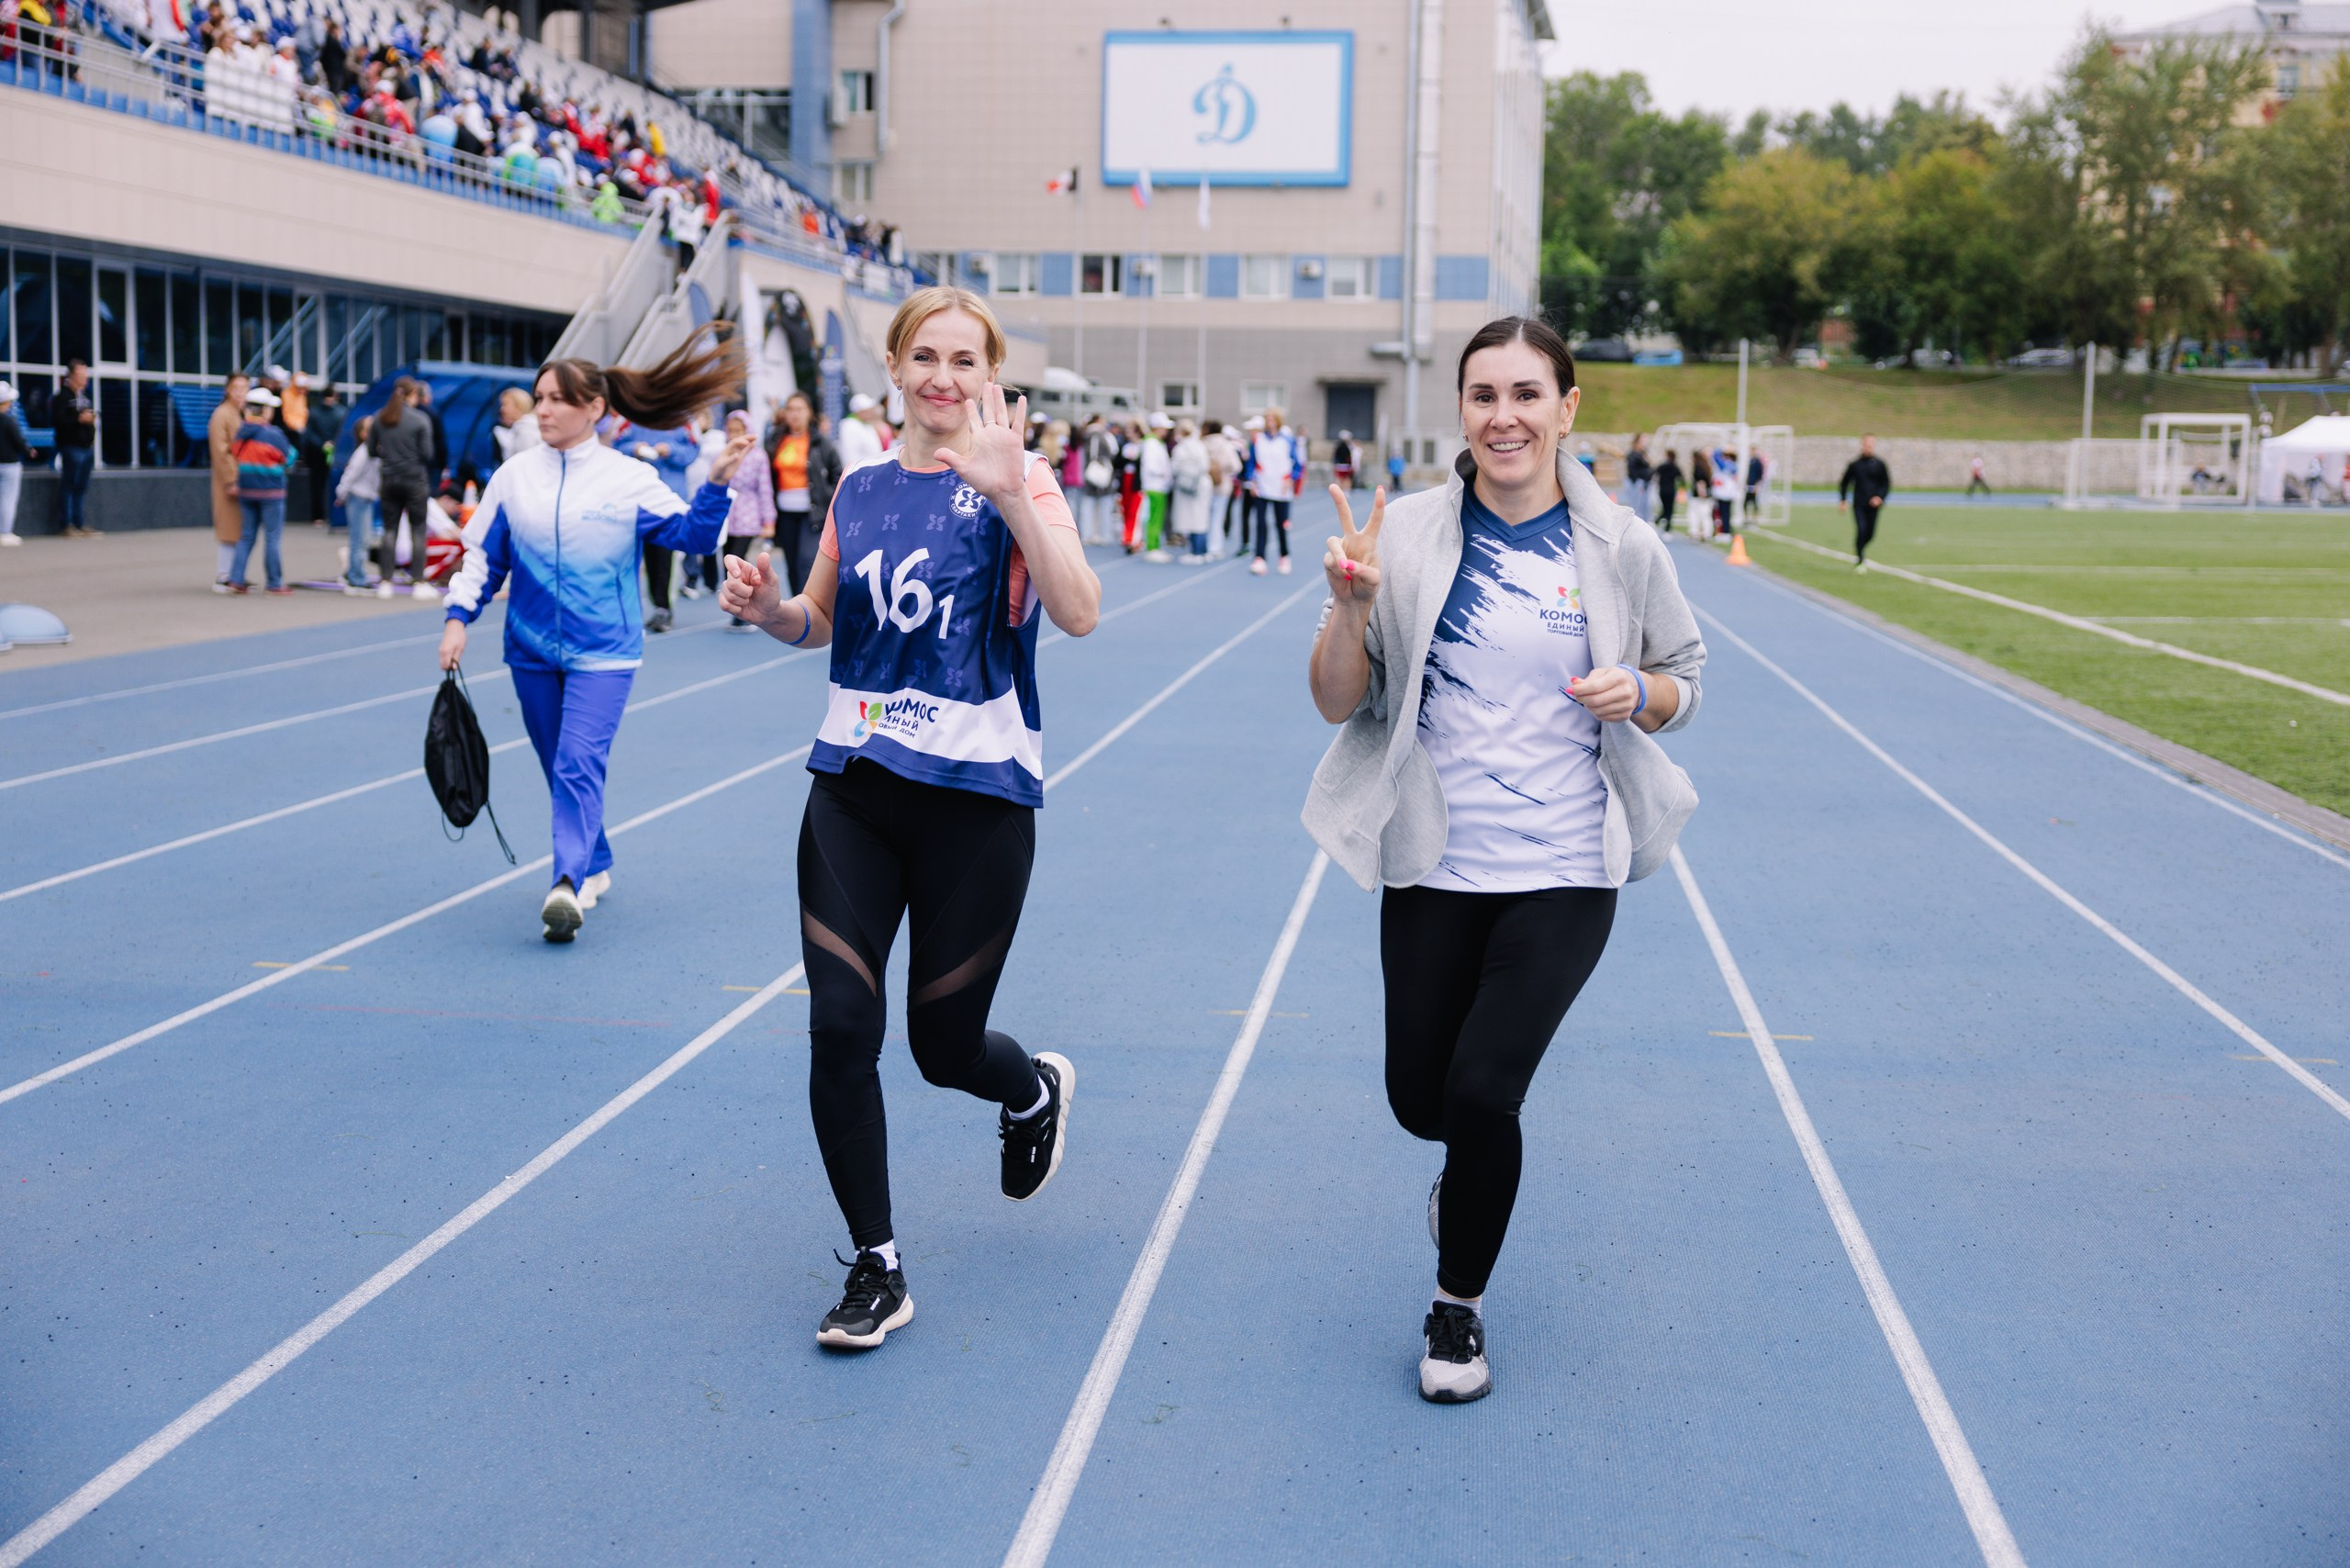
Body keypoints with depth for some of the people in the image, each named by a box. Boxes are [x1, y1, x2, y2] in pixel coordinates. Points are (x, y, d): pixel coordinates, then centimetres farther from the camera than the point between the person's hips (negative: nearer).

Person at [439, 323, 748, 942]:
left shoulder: (630, 478, -3)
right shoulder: (513, 476, 4)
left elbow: (691, 533, -2)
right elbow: (483, 555, 10)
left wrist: (718, 483, -16)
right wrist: (458, 618, 1)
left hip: (603, 651, -4)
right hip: (531, 651, 4)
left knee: (579, 765, -18)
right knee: (560, 770, 13)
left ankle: (567, 885, -25)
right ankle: (595, 867, 31)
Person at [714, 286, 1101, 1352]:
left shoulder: (1014, 481, -6)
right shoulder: (860, 486, 8)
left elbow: (1078, 613, -23)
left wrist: (1013, 492, -34)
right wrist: (767, 607, -2)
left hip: (975, 796, -4)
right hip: (853, 790, 4)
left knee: (944, 1044, 5)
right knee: (839, 1029, -3)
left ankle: (1036, 1090, 44)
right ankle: (876, 1270, 14)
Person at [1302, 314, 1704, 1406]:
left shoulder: (1621, 548, -2)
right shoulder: (1408, 535, -4)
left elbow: (1682, 680, 11)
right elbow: (1338, 704, -1)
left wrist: (1638, 692, -12)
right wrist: (1351, 607, -20)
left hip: (1565, 873, -1)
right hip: (1434, 867, 2)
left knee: (1482, 1090, -11)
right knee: (1421, 1100, 7)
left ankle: (1459, 1304, 16)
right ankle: (1475, 1167, 47)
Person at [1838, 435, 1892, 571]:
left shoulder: (1879, 464, 3)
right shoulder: (1854, 465, 4)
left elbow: (1886, 484, 7)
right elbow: (1844, 483, 13)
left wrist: (1880, 497, -9)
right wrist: (1842, 500, 6)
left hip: (1873, 504, 1)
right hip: (1859, 504, -1)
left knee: (1870, 533, 5)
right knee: (1861, 530, -15)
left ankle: (1859, 552, 35)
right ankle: (1859, 561, -9)